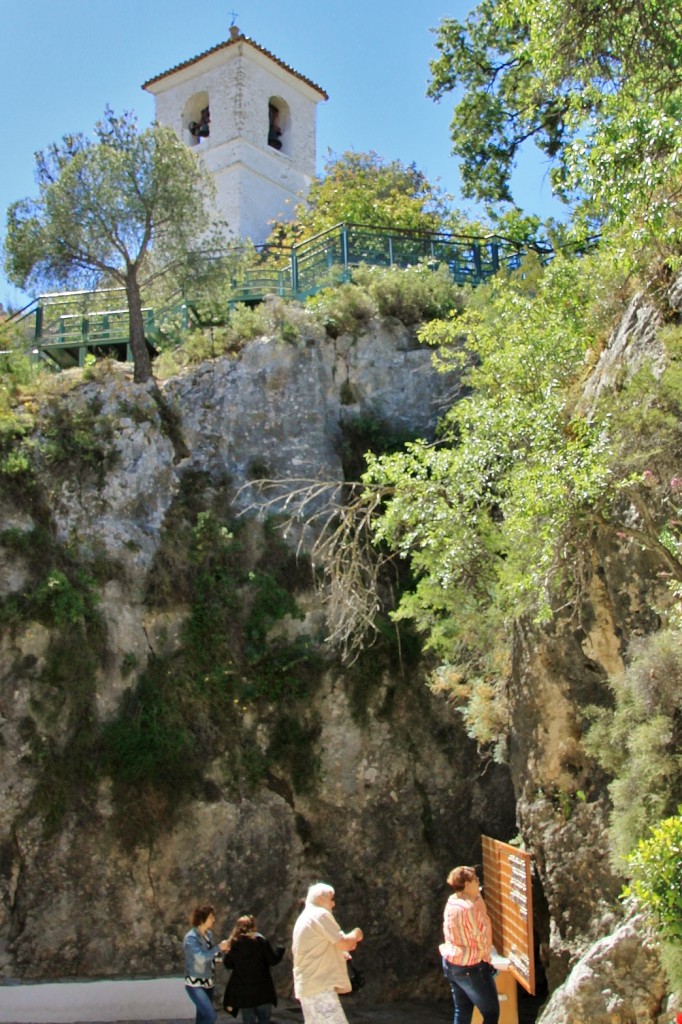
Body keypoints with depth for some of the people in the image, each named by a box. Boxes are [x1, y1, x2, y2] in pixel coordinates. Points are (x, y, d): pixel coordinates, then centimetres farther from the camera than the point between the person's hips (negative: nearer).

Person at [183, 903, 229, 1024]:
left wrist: (223, 950, -6)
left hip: (207, 982, 7)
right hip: (195, 984, -7)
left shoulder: (209, 934, 4)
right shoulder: (191, 938, -19)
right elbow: (201, 958, -28)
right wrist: (218, 948, -24)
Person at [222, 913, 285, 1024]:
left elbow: (228, 964, 6)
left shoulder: (234, 943, 0)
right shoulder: (260, 940, -8)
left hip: (242, 991, 2)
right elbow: (273, 960, -6)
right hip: (261, 989, -2)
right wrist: (280, 950, 12)